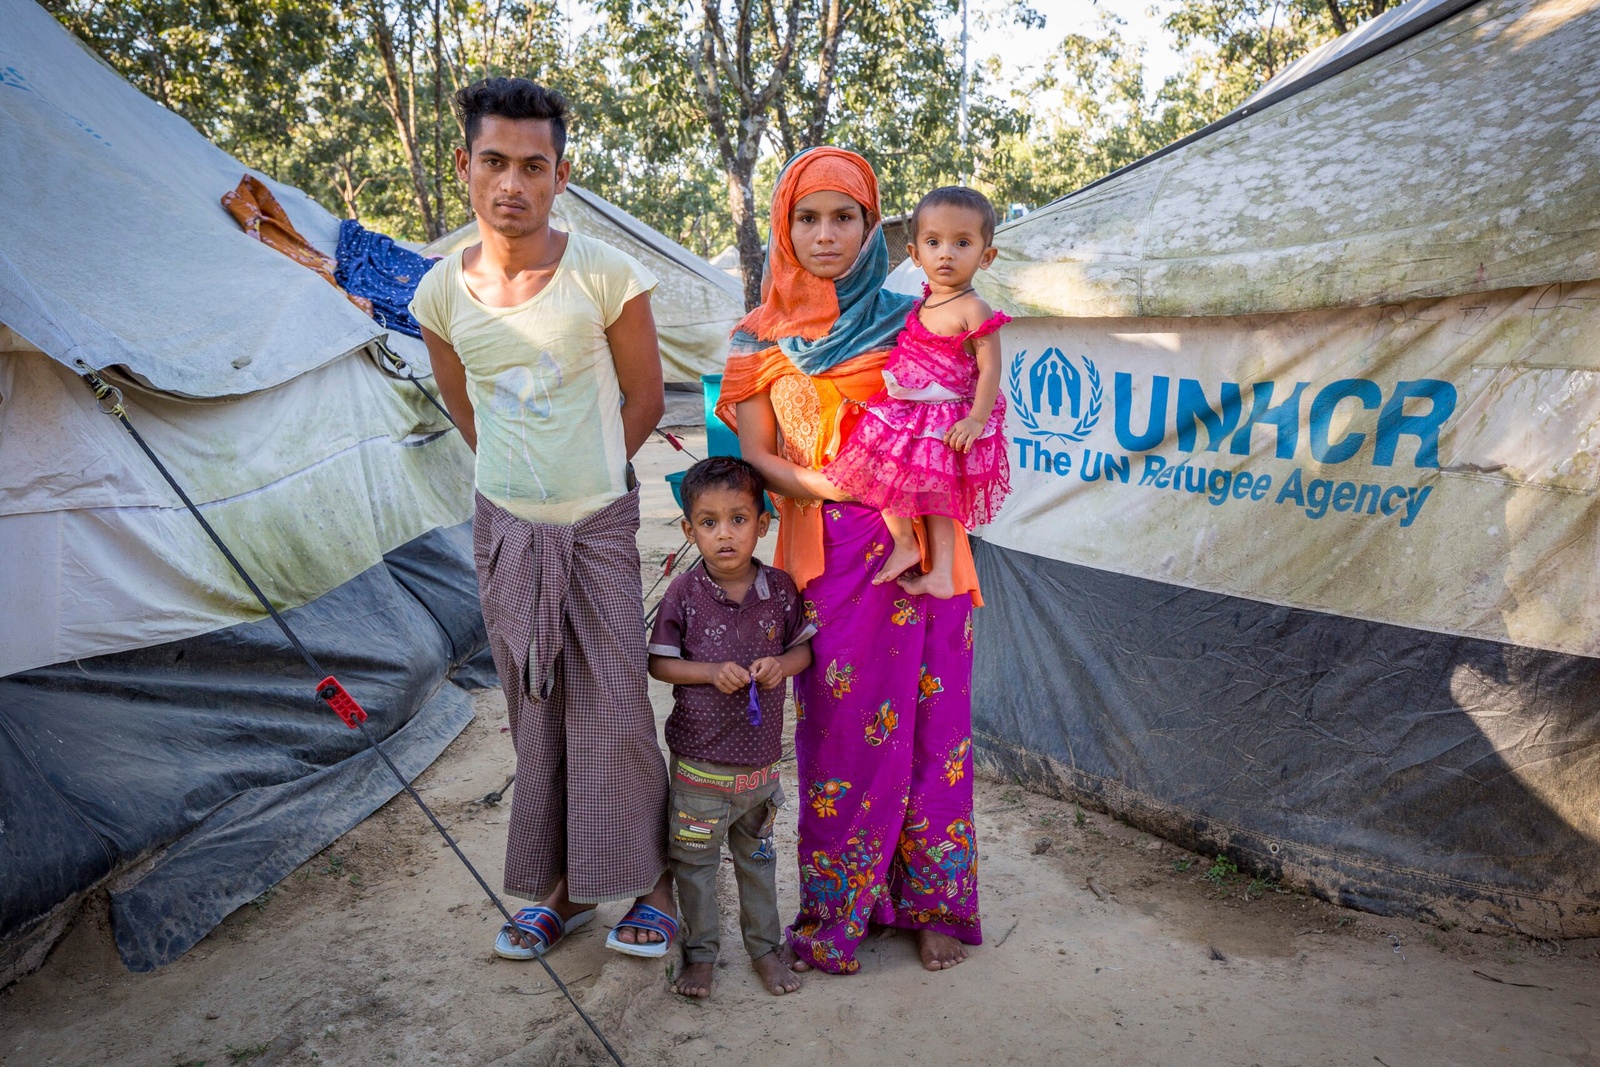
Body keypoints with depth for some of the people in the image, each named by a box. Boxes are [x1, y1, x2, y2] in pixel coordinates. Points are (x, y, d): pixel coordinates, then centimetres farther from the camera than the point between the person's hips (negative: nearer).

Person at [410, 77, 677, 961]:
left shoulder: (605, 275, -10)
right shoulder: (442, 292, -1)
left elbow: (643, 400, 0)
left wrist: (586, 477, 4)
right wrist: (529, 478, 12)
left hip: (597, 525, -3)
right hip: (504, 528, 3)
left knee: (614, 710, 1)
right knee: (535, 714, 12)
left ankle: (650, 879, 23)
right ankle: (563, 887, 29)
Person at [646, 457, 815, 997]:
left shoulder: (780, 589, -7)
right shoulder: (683, 595, -12)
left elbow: (805, 646, 5)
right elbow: (659, 662, -6)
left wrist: (782, 664, -17)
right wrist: (711, 673, -20)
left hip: (761, 756, 2)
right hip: (699, 758, -2)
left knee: (757, 854, 21)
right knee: (695, 858, 14)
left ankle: (764, 944, 40)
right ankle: (700, 951, 35)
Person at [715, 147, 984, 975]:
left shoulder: (909, 319, 9)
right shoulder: (759, 340, 8)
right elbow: (754, 456, 0)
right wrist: (842, 485, -14)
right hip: (829, 557, -1)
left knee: (927, 721, 5)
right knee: (843, 727, 2)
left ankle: (932, 902, 22)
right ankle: (841, 909, 20)